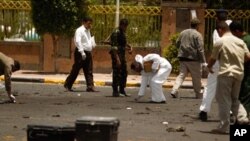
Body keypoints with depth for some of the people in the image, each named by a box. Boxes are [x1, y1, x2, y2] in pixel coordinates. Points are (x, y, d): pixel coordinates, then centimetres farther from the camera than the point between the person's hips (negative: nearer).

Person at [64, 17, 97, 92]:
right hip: (81, 53, -8)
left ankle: (90, 87, 2)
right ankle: (68, 85, 12)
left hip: (88, 53, 8)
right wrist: (82, 52, -27)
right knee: (75, 70, -1)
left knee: (89, 71, 3)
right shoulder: (79, 30, -10)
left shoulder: (88, 31, 17)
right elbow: (78, 41, -21)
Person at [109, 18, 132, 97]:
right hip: (116, 55, -10)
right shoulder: (116, 33, -16)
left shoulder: (122, 33, 13)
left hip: (122, 55, 10)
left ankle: (122, 90, 23)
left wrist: (129, 47, 5)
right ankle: (115, 92, 0)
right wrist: (117, 59, -25)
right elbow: (114, 47, -21)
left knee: (124, 73, 14)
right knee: (117, 74, -5)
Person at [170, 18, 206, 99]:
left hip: (182, 58, 5)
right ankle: (198, 94, 17)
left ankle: (174, 90, -10)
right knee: (196, 77, 8)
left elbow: (177, 44, 16)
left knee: (181, 75, 8)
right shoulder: (197, 35, -9)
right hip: (193, 59, -5)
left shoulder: (183, 33, 9)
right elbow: (200, 49, -14)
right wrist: (203, 61, -11)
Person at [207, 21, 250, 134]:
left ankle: (224, 127, 0)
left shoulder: (220, 42, -6)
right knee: (234, 99, 20)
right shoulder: (240, 41, 9)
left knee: (224, 100, 0)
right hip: (239, 74, 6)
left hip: (225, 74, -5)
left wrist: (209, 67, 21)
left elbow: (213, 59, 0)